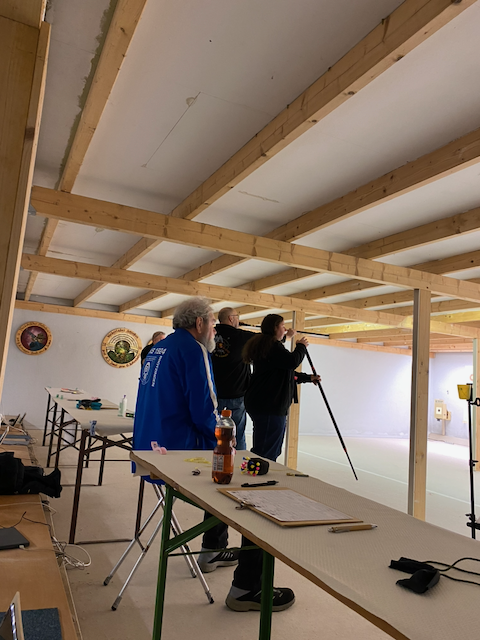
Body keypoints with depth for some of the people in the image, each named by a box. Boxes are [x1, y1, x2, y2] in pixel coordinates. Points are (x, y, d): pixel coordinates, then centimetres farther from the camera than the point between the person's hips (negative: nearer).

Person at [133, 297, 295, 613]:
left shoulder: (160, 347, 16)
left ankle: (213, 550, 41)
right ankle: (247, 588, -1)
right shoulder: (192, 348, -13)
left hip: (153, 449, 10)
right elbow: (204, 412, -20)